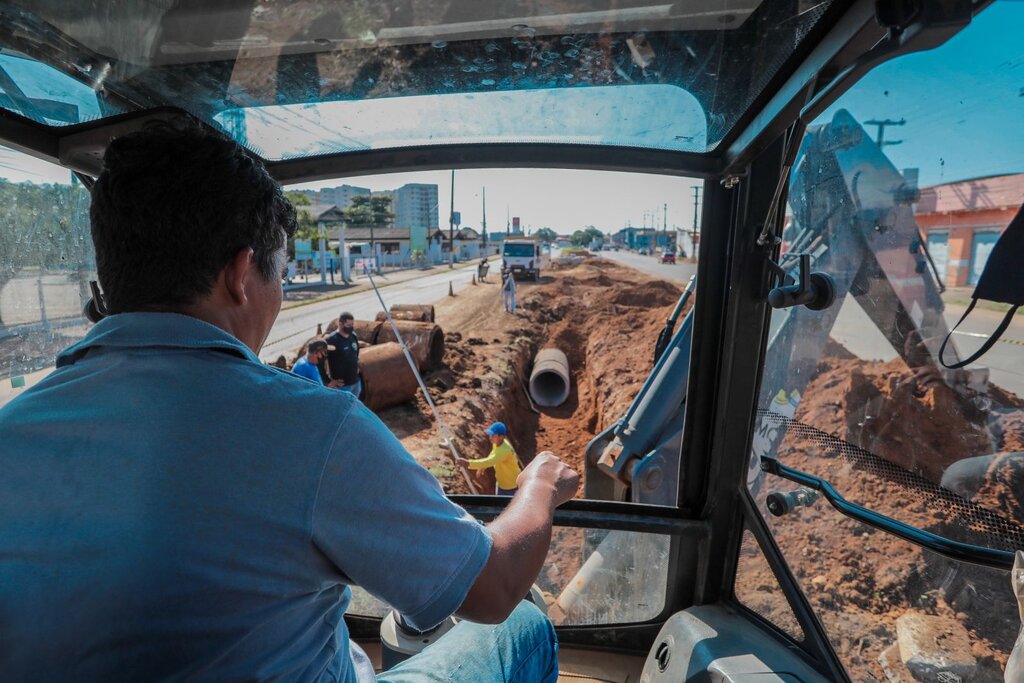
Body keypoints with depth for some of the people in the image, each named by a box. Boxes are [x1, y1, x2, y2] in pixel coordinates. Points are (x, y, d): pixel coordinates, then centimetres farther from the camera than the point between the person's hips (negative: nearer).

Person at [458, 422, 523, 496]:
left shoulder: (505, 450, -38)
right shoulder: (496, 443, -9)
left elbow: (489, 461, -48)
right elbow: (491, 458, 11)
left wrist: (468, 463, -52)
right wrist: (482, 467, -2)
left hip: (511, 485, -9)